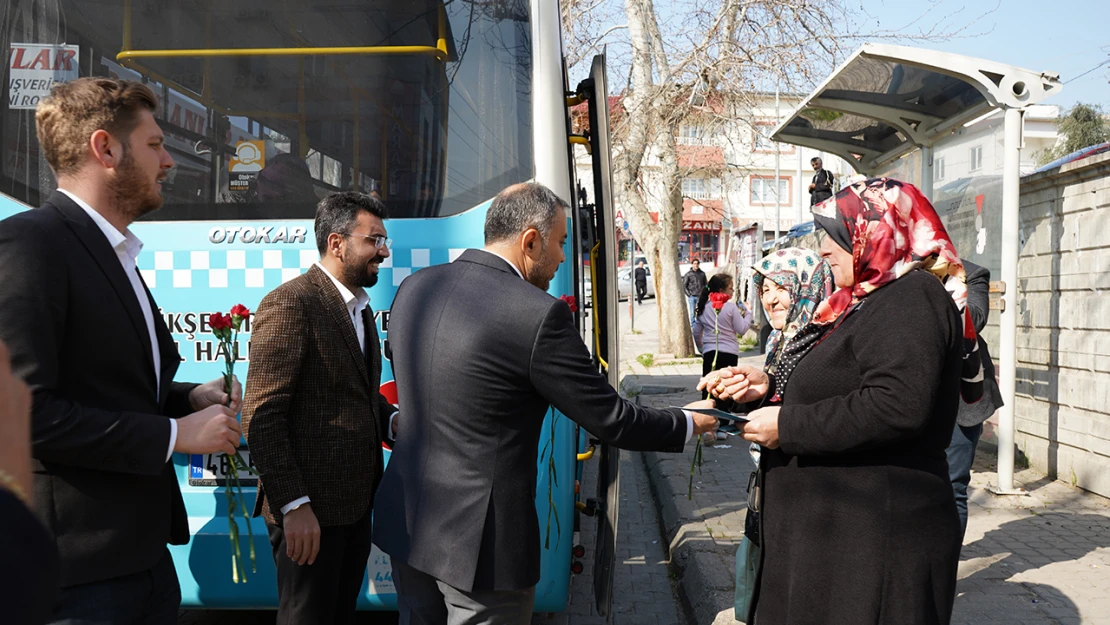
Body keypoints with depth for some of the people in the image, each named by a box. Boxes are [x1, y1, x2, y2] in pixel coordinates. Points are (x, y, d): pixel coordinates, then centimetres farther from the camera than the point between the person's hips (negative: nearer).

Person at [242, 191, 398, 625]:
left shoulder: (359, 306, 15)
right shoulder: (290, 304, -14)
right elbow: (262, 417, -19)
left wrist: (392, 419, 1)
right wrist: (293, 504, -22)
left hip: (355, 503, 9)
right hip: (310, 510, -8)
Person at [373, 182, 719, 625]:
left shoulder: (413, 288, 2)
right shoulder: (539, 315, -20)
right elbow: (611, 421, -13)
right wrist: (689, 423, 4)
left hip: (406, 522, 7)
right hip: (479, 540, -7)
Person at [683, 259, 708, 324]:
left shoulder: (702, 274, 7)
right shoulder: (688, 274, -1)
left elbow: (705, 284, 14)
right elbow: (684, 285, 1)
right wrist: (689, 294, -6)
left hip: (700, 296, 2)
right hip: (692, 296, -2)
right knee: (692, 313, -1)